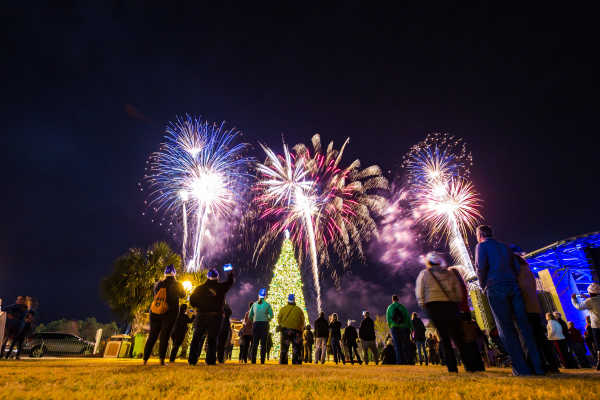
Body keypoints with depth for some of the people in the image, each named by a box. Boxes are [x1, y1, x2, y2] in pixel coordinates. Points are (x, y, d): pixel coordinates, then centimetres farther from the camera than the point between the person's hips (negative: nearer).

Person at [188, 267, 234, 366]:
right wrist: (230, 274, 33)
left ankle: (192, 360, 11)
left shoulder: (199, 288, 2)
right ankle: (210, 360, 5)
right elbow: (230, 282, 15)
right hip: (215, 316, -1)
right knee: (212, 339, 6)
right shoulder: (221, 287, -2)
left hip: (201, 316, 1)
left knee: (196, 338, 12)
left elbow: (192, 301, 2)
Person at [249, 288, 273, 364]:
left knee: (255, 343, 6)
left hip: (255, 324, 2)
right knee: (263, 343, 1)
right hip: (264, 324, -2)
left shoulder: (254, 304, 8)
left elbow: (250, 316, 10)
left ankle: (253, 361, 2)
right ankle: (262, 361, -3)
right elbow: (271, 315, -3)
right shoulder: (267, 304, 1)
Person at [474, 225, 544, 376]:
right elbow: (517, 267, 16)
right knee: (523, 325, 5)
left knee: (506, 329, -3)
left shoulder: (482, 246, 4)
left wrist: (483, 286, 5)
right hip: (513, 287, 6)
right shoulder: (505, 247, 21)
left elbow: (481, 267, -9)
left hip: (496, 288, -5)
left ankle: (521, 368, -4)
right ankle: (537, 366, 4)